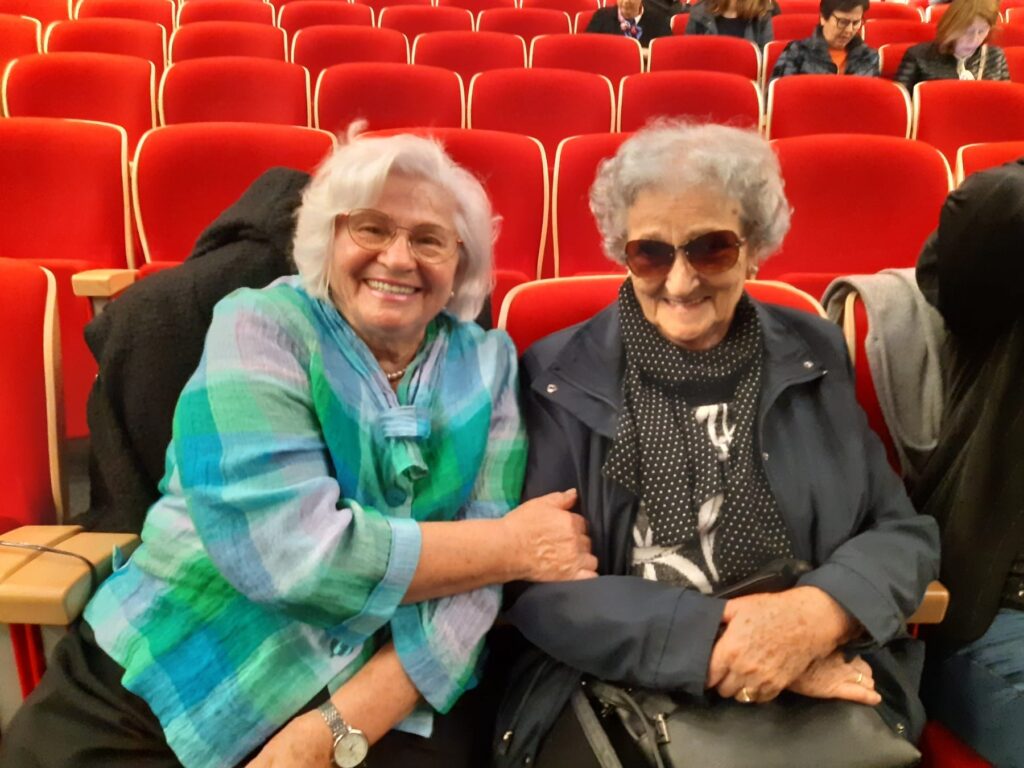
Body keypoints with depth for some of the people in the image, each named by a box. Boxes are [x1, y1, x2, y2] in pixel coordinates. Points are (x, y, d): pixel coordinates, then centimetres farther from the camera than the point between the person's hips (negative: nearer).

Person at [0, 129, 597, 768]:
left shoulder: (487, 364, -1)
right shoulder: (258, 325, -8)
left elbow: (471, 583, -6)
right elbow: (287, 552, -21)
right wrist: (517, 546, -15)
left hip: (386, 703, 2)